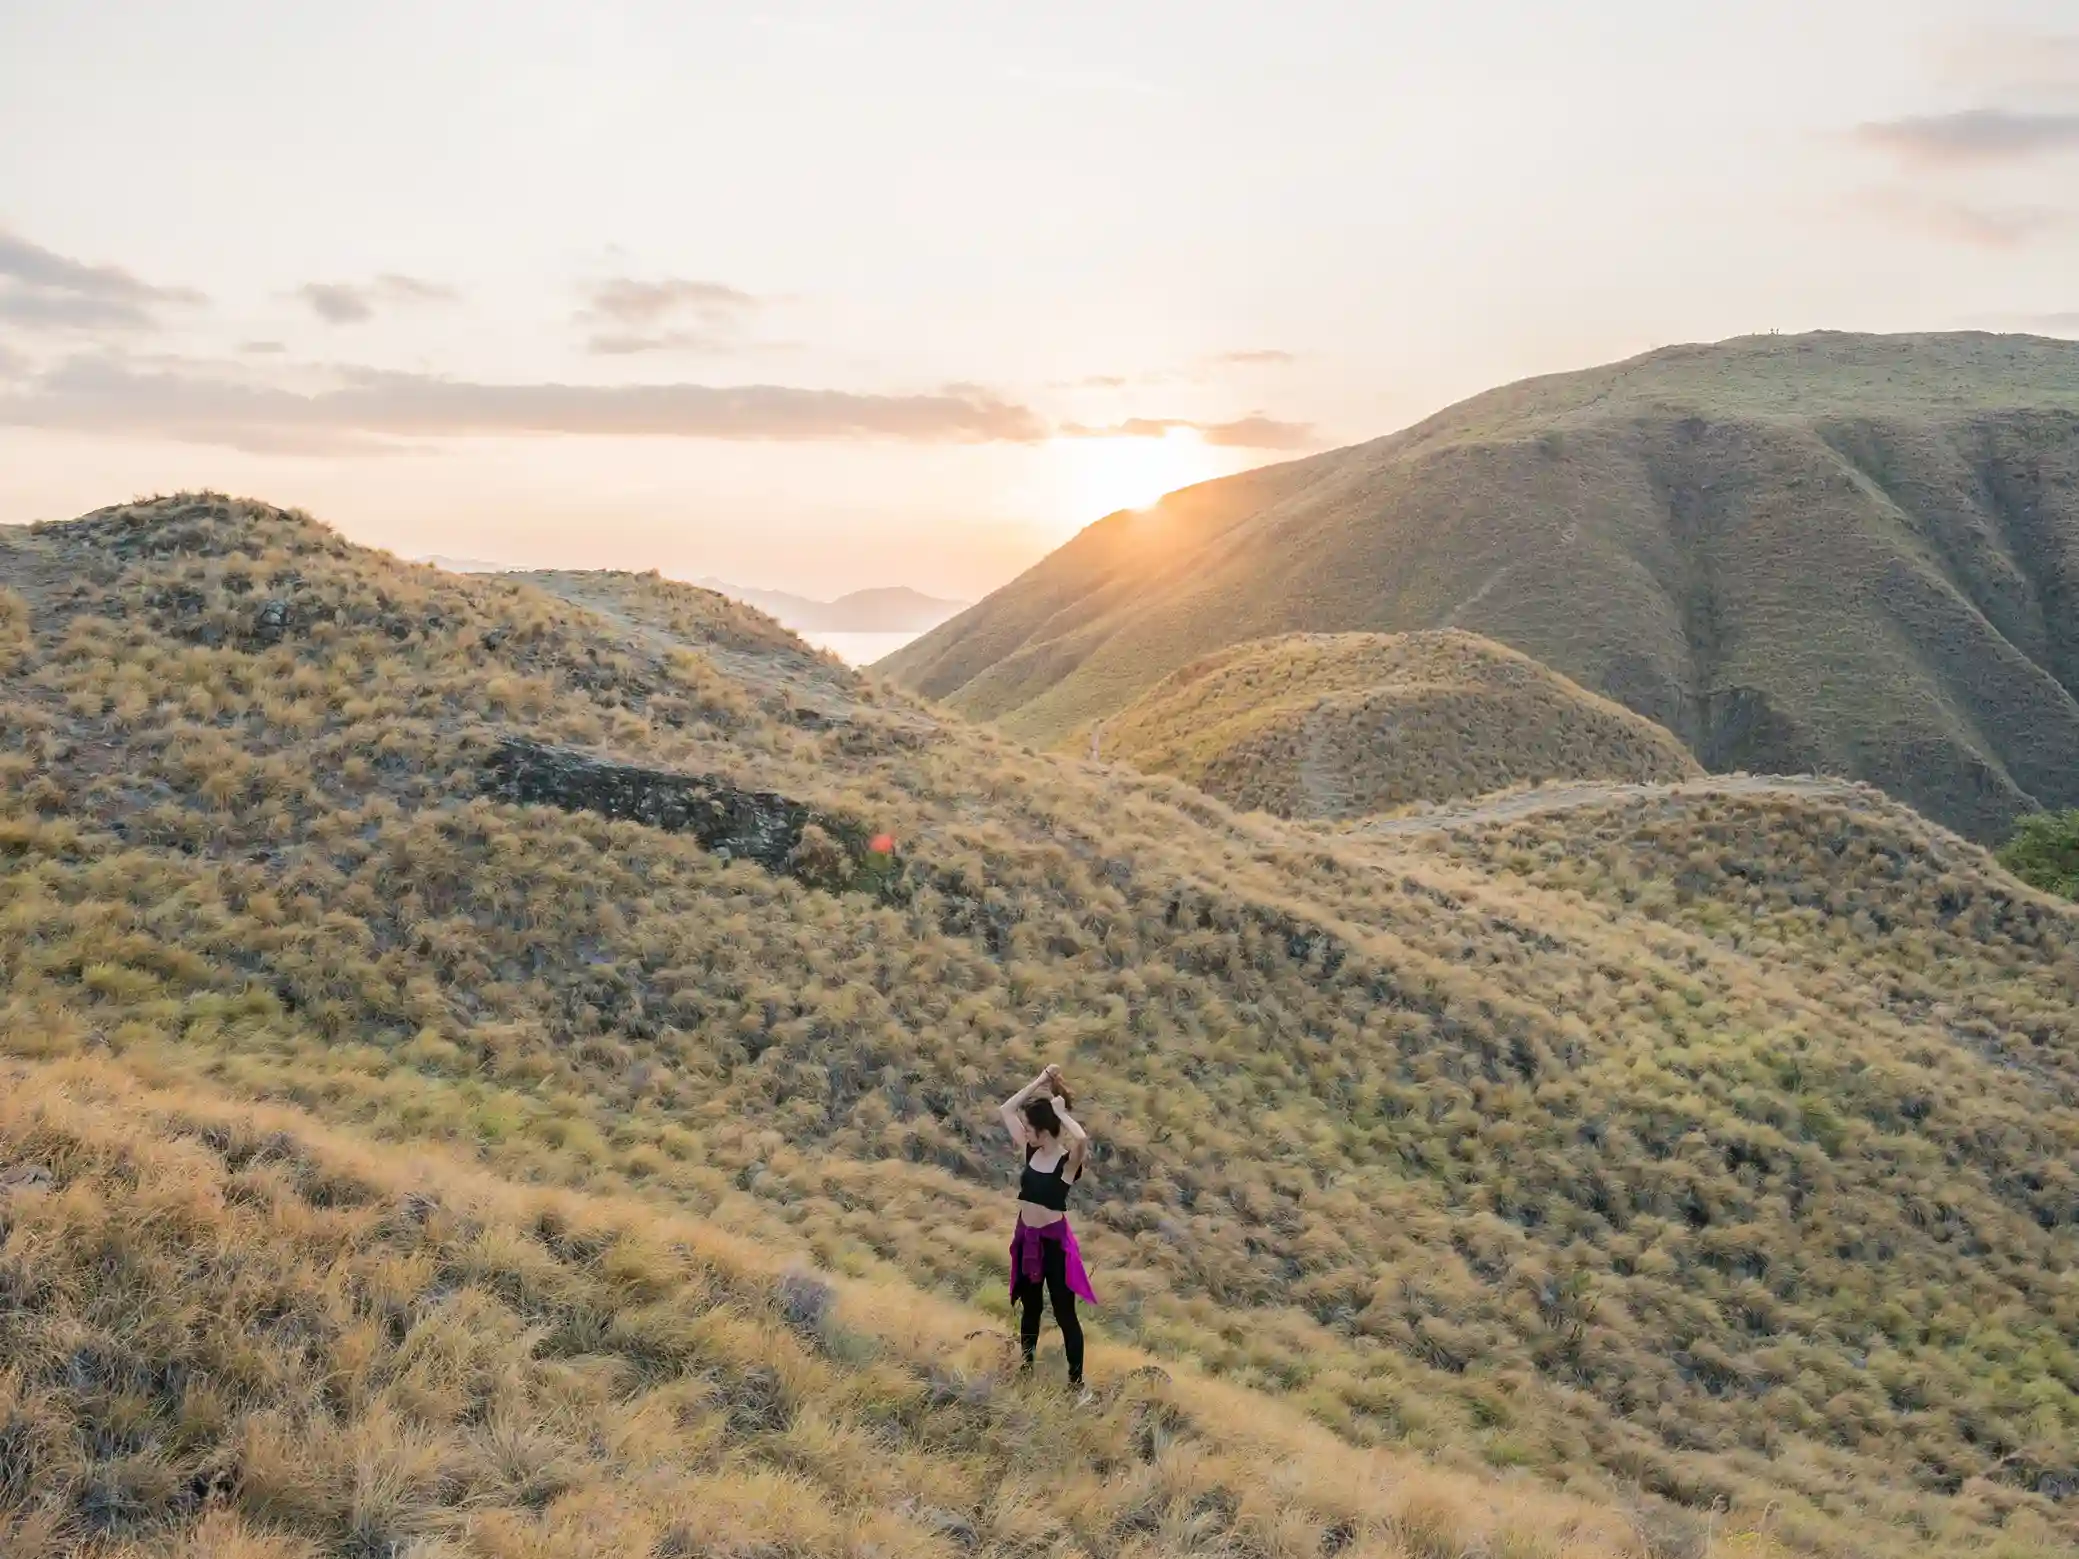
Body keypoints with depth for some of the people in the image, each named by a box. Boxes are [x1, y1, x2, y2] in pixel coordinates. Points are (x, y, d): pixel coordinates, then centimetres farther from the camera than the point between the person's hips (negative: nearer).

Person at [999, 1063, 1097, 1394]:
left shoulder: (1068, 1161, -16)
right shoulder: (1031, 1152, 2)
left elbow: (1081, 1138, -41)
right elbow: (1007, 1109, 5)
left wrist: (1060, 1111, -25)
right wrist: (1040, 1080, -3)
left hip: (1054, 1241, -7)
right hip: (1026, 1238, 7)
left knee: (1064, 1314, 1)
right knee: (1029, 1309, 20)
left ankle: (1077, 1383, 9)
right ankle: (1025, 1371, 33)